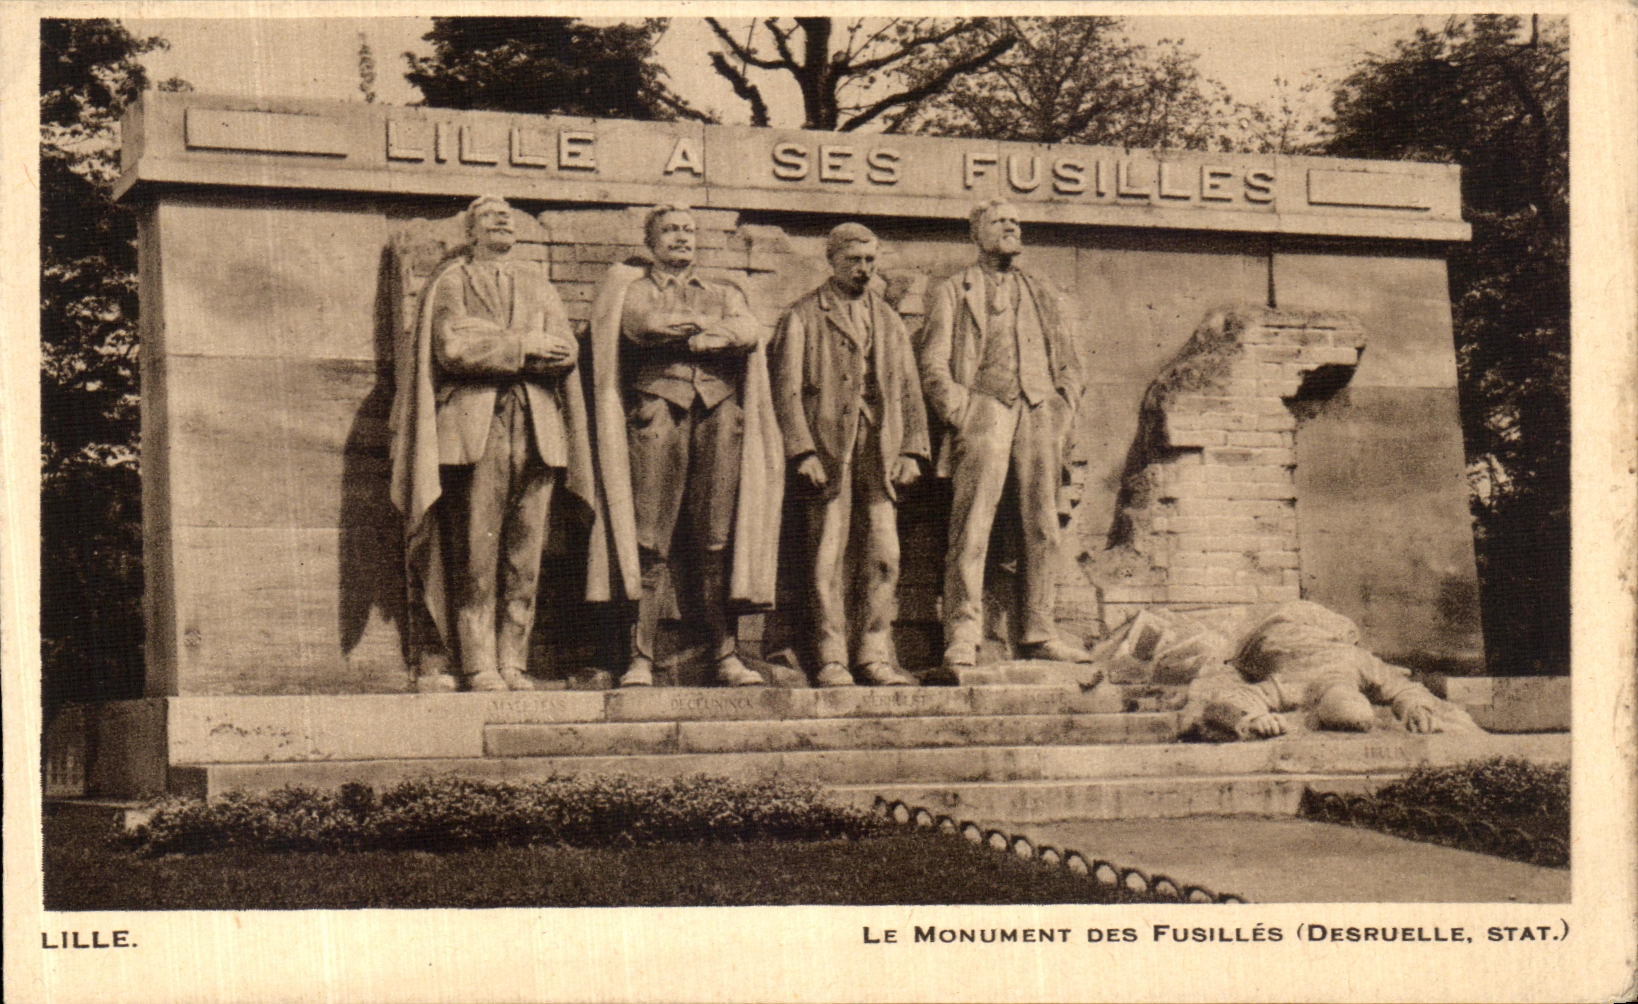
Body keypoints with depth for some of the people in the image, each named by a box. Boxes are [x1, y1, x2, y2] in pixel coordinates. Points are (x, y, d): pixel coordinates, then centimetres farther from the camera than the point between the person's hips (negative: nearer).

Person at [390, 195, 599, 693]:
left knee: (525, 556, -2)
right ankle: (478, 665, -6)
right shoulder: (452, 282, 12)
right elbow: (452, 348, -5)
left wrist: (492, 338, -6)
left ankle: (512, 662, 2)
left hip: (537, 426, 4)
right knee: (476, 555, -8)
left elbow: (567, 352, 9)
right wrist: (524, 345, -8)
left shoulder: (538, 285, 24)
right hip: (473, 426, -4)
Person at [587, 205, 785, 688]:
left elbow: (749, 332, 2)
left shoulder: (724, 295, 25)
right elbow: (640, 323, -5)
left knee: (719, 543, -2)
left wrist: (678, 332, -5)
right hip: (656, 410, -3)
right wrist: (709, 325, 1)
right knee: (649, 543, -10)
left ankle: (725, 656, 1)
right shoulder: (628, 286, 18)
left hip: (719, 414, 3)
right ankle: (640, 659, -11)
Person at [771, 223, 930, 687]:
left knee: (884, 556, 0)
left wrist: (912, 450, 7)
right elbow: (787, 388, -2)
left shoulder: (889, 320, 19)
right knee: (828, 556, -5)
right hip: (828, 451, -4)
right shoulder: (802, 317, 4)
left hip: (881, 451, 4)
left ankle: (874, 656, 6)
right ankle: (831, 660, -1)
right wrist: (803, 452, -11)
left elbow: (909, 388, 18)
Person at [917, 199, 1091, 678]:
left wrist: (1063, 414, 7)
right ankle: (962, 639, -17)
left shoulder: (1039, 292, 24)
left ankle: (1038, 633, 9)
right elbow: (934, 365, 4)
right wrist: (961, 416, -9)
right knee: (971, 529, -13)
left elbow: (1067, 360, 23)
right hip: (984, 410, -4)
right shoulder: (953, 292, 13)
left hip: (1039, 412, 4)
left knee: (1042, 528, 2)